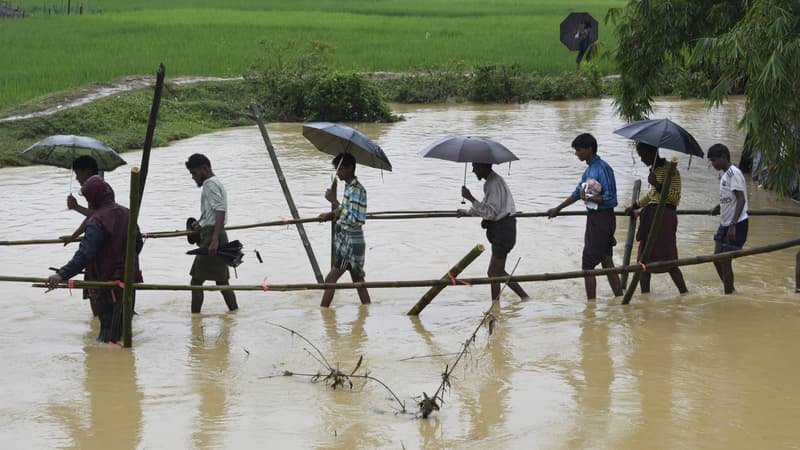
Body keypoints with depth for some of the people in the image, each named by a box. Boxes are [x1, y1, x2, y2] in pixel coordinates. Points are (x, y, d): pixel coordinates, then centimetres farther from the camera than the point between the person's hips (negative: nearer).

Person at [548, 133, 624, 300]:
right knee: (607, 263, 12)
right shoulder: (590, 169, 12)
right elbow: (577, 192, 25)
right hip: (594, 218, 9)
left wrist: (588, 198, -15)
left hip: (602, 219, -9)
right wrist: (557, 209, 31)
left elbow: (611, 199, -21)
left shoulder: (603, 169, -17)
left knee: (588, 264, -6)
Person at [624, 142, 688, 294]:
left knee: (667, 261, -9)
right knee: (644, 259, 8)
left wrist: (658, 185, -24)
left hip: (664, 217, -9)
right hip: (651, 216, 9)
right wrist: (635, 206, 32)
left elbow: (676, 198, -15)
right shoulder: (654, 169, 14)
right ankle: (645, 294, 12)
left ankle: (684, 293, -3)